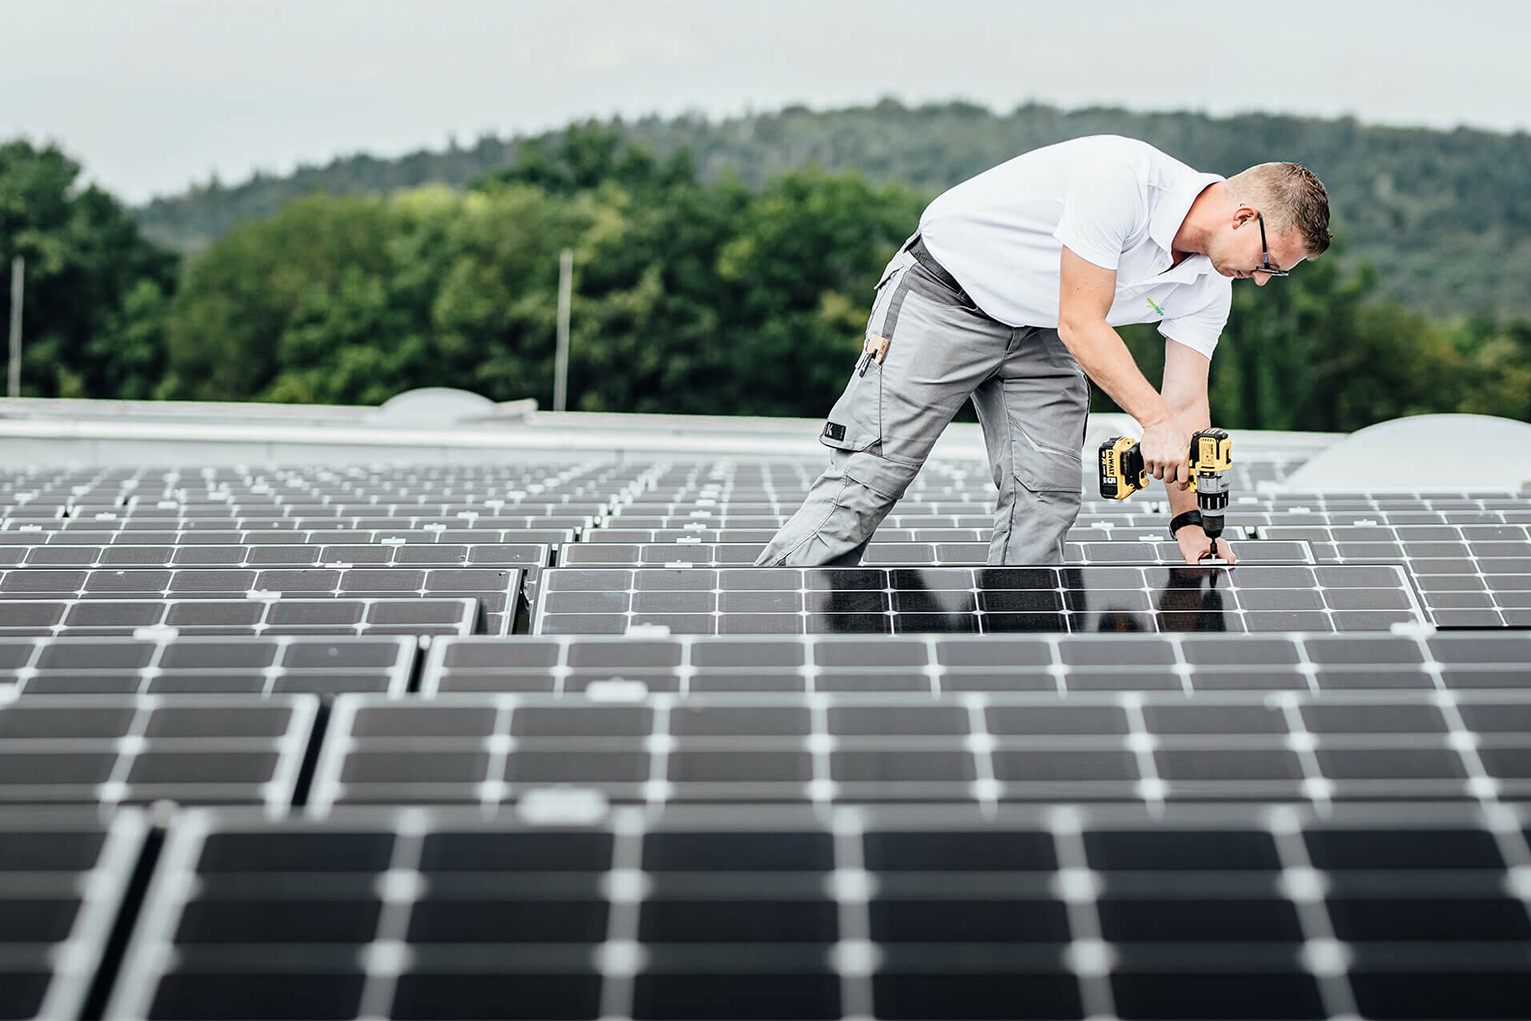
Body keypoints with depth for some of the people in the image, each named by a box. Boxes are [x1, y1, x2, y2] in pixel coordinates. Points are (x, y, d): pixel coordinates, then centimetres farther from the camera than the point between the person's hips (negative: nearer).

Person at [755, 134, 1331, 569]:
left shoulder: (1208, 288, -6)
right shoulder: (1121, 176, -30)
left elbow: (1185, 402, -3)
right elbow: (1080, 324, -28)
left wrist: (1189, 518, -11)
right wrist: (1156, 422, -30)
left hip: (1038, 336, 7)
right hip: (943, 295, -7)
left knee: (1048, 493, -5)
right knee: (872, 474, -12)